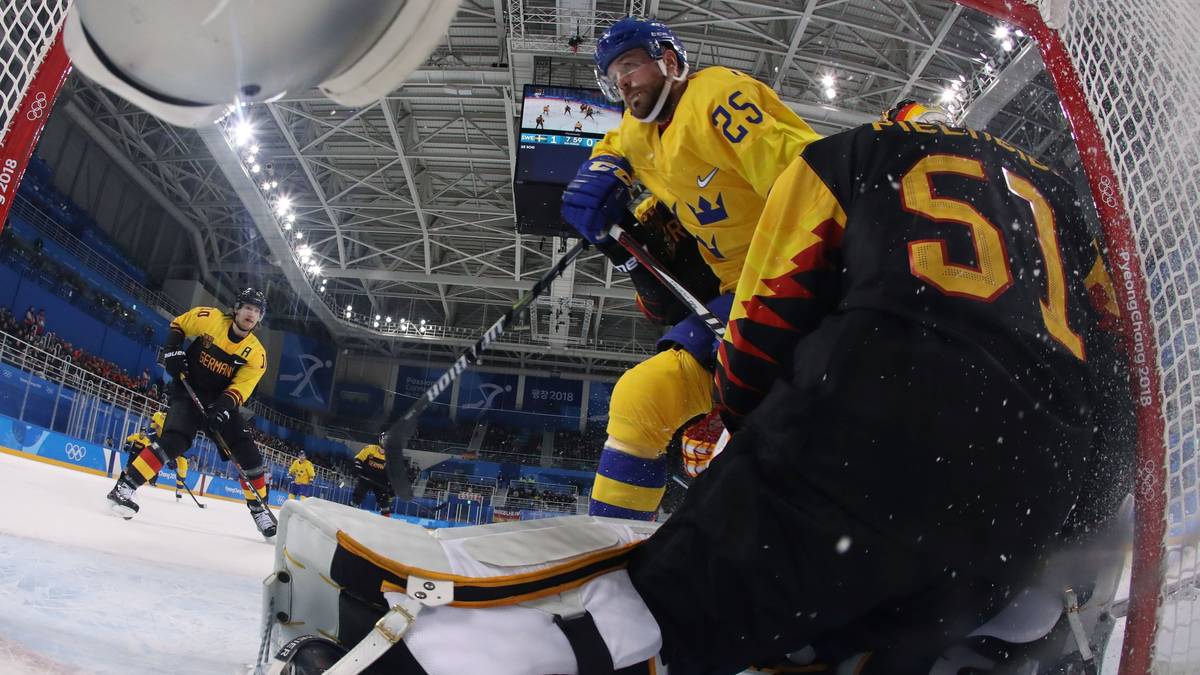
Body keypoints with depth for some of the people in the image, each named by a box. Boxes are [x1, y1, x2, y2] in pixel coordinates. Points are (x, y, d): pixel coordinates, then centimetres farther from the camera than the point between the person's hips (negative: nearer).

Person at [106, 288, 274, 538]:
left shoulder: (256, 353, -8)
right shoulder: (210, 318, -11)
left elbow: (241, 388, -13)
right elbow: (178, 324, 6)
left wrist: (225, 404, -30)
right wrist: (173, 348, -9)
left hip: (222, 400, 3)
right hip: (188, 391, -2)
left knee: (248, 453, -7)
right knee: (175, 440, -26)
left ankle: (259, 508, 4)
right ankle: (124, 487, -17)